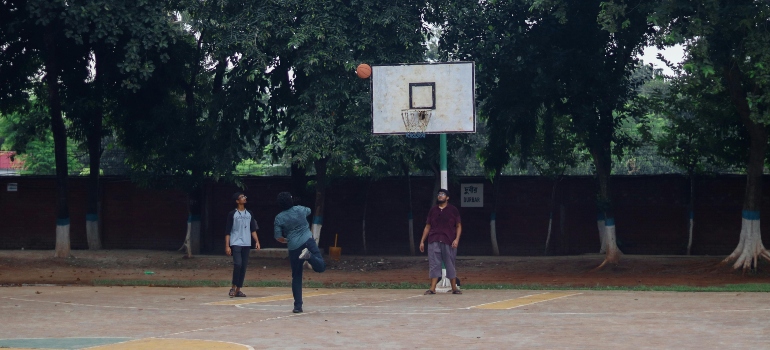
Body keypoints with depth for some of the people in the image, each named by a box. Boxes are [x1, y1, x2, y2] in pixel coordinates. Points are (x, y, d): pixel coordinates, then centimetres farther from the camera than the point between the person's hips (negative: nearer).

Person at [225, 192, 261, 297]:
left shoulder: (249, 214, 12)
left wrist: (257, 241, 0)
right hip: (236, 244, -4)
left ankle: (238, 289, 9)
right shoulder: (232, 214, -1)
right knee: (238, 264, -18)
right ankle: (234, 287, -4)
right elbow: (227, 231, -2)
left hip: (246, 244, 4)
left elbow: (253, 229, 13)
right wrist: (227, 246, -8)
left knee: (244, 267, 2)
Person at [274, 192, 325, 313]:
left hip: (294, 248, 0)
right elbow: (309, 211, 30)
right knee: (321, 266, -4)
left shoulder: (279, 218, 1)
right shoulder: (300, 209, 5)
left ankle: (298, 305, 5)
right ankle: (309, 256, -34)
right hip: (308, 242, 0)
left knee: (296, 277, 9)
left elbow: (278, 237, 1)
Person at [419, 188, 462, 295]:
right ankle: (432, 288, -4)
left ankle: (454, 288, 11)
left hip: (448, 242, -2)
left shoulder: (453, 210, 6)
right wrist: (422, 241, 10)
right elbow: (427, 227, 15)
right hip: (434, 241, 2)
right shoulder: (433, 210, 13)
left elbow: (459, 226, 5)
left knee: (450, 265, 3)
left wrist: (457, 239, -9)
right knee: (434, 264, -4)